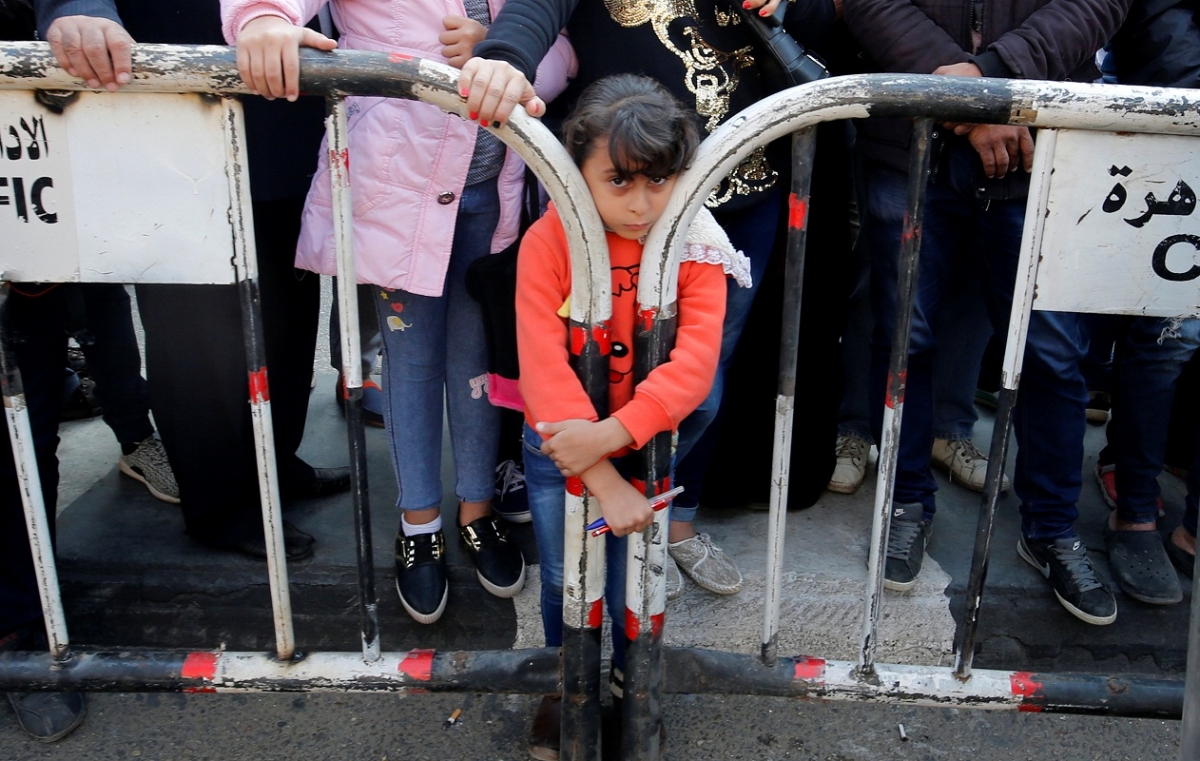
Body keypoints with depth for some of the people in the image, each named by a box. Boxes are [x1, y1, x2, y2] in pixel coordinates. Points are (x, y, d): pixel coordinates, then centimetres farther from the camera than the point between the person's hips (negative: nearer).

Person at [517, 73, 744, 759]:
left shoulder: (694, 246, -14)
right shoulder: (547, 242, -18)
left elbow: (696, 362, -22)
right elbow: (545, 367, -23)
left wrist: (608, 435, -33)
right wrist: (603, 482, -27)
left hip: (646, 444, 0)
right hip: (559, 450, 0)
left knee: (632, 590, 8)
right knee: (564, 581, 14)